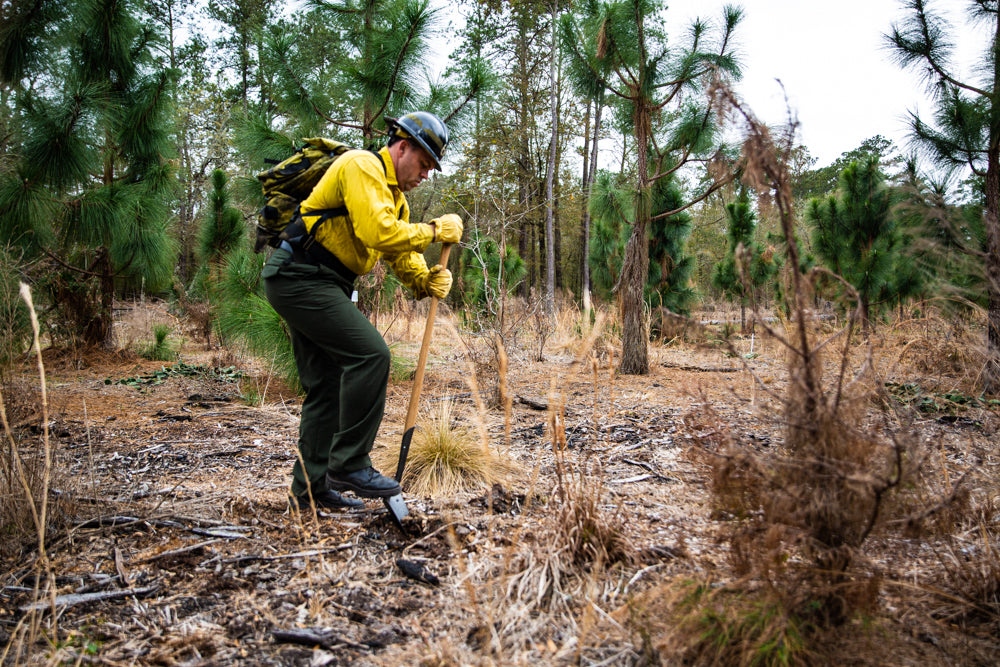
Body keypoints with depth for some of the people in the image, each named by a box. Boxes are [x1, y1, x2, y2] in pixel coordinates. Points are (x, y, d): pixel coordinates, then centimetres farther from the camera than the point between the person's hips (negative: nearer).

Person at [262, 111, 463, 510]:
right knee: (369, 354, -19)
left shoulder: (393, 193, 21)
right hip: (301, 279, -11)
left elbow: (400, 252, 13)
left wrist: (426, 280, -7)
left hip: (319, 284, 11)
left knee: (327, 384, 9)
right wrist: (435, 230, -15)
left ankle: (310, 485, 16)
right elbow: (378, 232, -25)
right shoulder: (362, 167, -11)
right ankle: (348, 464, -13)